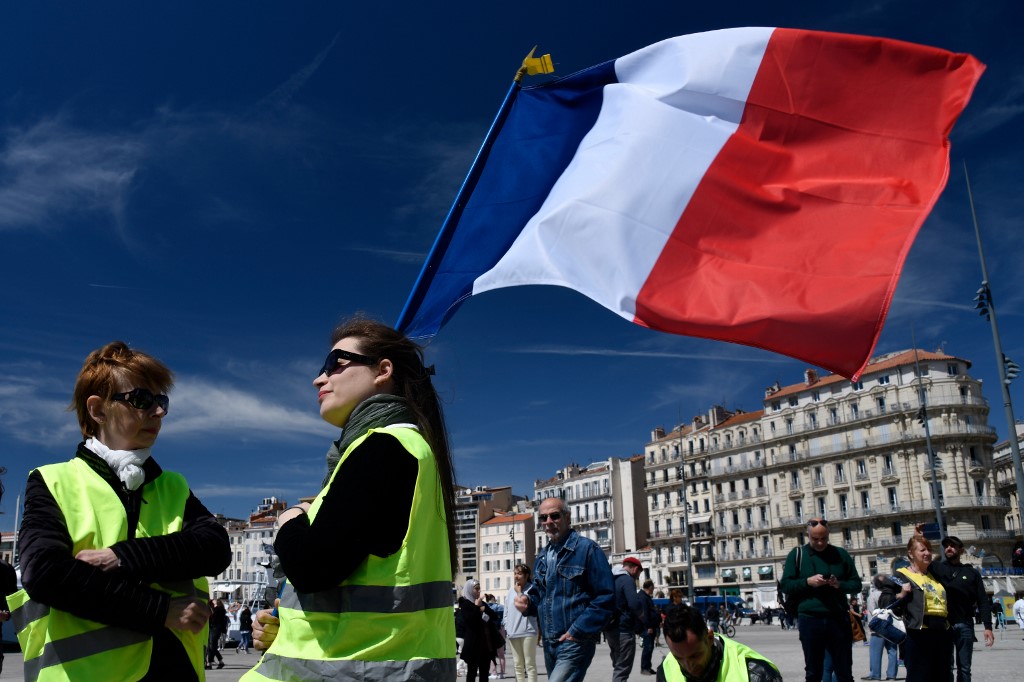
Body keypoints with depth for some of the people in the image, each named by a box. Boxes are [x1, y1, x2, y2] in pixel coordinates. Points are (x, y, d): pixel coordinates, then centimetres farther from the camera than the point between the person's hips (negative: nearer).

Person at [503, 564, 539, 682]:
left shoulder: (531, 589, -7)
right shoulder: (511, 590, 10)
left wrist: (519, 592, -12)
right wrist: (506, 626, 10)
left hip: (527, 631, -6)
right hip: (512, 632, 6)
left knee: (529, 664, -2)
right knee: (518, 665, 14)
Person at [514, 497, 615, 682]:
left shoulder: (588, 549, -10)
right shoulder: (542, 557, 13)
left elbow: (605, 597, -15)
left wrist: (578, 631, -18)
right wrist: (527, 602, 1)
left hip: (574, 642, -8)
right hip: (548, 644, 8)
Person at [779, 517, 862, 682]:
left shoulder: (841, 554, 8)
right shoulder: (797, 554, 4)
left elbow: (856, 584, 10)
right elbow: (785, 585, 1)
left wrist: (840, 585, -10)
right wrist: (807, 582, -15)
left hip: (838, 619, 1)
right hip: (809, 620, -1)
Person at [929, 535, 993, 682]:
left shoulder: (972, 573, 9)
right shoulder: (936, 568, 8)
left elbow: (983, 601, 6)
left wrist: (988, 627, -3)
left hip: (965, 626, 1)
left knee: (964, 668, 7)